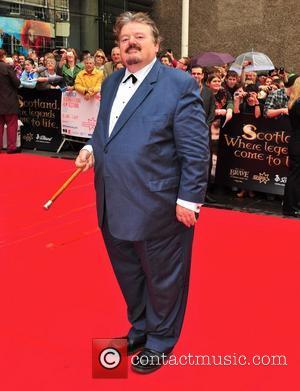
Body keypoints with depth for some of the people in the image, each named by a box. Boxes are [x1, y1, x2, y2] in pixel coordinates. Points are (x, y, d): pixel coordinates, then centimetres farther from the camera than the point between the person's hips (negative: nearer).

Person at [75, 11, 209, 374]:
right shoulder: (111, 83, 10)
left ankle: (159, 341, 35)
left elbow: (196, 150, -13)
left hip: (158, 208, -6)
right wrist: (92, 148, 3)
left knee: (161, 280, 13)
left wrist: (189, 198, -15)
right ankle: (140, 328, 45)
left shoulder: (179, 84, -11)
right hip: (115, 207, 7)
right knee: (128, 276, 22)